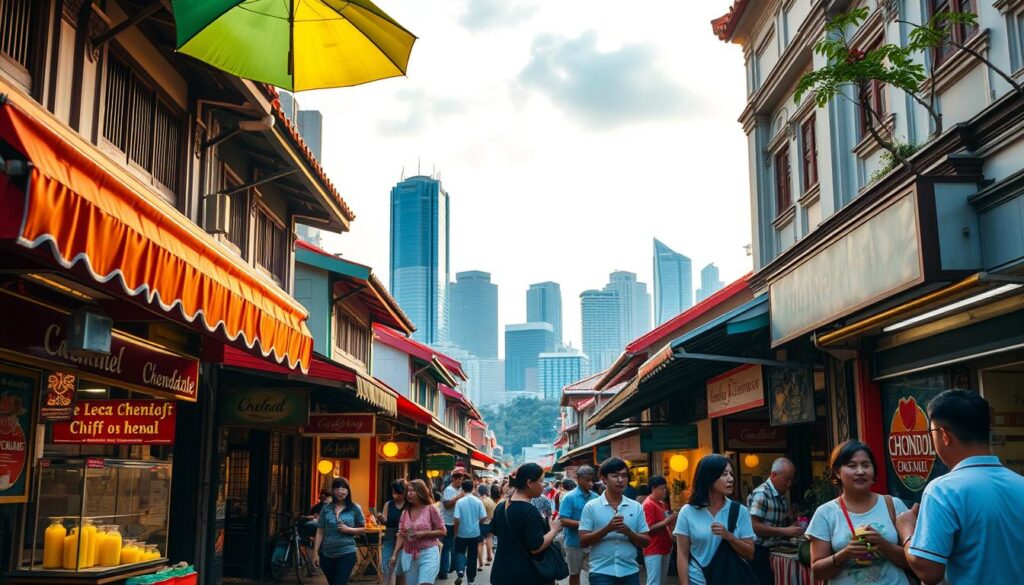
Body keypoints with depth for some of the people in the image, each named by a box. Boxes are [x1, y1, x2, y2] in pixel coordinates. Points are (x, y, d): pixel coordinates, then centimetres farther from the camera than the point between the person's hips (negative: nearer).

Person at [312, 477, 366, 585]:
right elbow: (320, 532, 4)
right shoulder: (326, 509, 3)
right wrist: (315, 553, 0)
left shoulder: (354, 509, -1)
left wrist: (348, 529, -13)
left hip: (347, 554, -3)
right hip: (327, 554, 3)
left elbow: (363, 528, 4)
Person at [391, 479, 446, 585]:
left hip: (428, 554, -5)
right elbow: (401, 535, 10)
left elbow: (443, 531, -4)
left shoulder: (431, 509, -6)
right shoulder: (405, 512, 8)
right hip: (409, 555, 5)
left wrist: (423, 534, -15)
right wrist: (394, 554, 2)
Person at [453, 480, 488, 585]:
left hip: (462, 533, -2)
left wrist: (455, 532, -1)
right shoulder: (478, 501, -6)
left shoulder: (460, 502, -13)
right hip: (475, 533, 2)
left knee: (460, 553, 13)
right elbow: (483, 517, -5)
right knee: (472, 556, 13)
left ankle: (460, 571, -11)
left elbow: (457, 519, -15)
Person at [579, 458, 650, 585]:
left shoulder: (636, 507, 5)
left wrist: (628, 532, -13)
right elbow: (583, 541, -5)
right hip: (601, 573, -3)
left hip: (630, 572, 3)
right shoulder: (591, 507, -2)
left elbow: (646, 541, 6)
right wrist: (607, 529, -19)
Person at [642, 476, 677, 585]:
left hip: (664, 548, 9)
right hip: (653, 550, -9)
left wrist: (671, 520, 5)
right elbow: (648, 528, -19)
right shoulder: (648, 504, -13)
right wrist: (665, 522, -23)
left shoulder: (662, 503, 13)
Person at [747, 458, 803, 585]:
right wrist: (785, 531, -23)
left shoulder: (782, 496, 11)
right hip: (759, 551, -8)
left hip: (774, 550, 8)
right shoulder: (761, 494, -16)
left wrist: (794, 530, 3)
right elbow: (755, 526, -23)